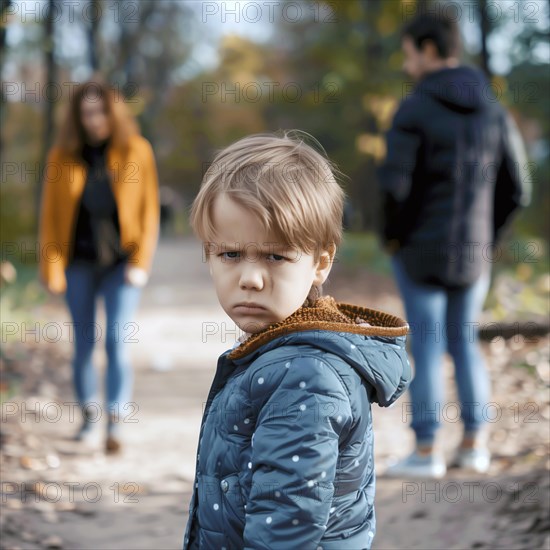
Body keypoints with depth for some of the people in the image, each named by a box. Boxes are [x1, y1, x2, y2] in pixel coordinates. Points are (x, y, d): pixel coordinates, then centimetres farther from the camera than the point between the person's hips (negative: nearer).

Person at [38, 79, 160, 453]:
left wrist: (141, 263, -5)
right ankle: (90, 417, 22)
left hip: (121, 262, -2)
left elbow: (149, 210, 1)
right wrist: (51, 268, -1)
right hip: (79, 263, 2)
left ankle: (116, 424, -11)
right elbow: (51, 214, 3)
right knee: (83, 343, 8)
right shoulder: (63, 155, 0)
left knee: (117, 340, -12)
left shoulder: (136, 151, -2)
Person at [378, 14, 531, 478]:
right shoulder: (494, 110, 3)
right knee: (465, 342, 16)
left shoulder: (413, 110, -13)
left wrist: (394, 234, -3)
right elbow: (516, 190, 2)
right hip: (474, 254, 5)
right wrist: (488, 239, 13)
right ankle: (475, 445, 16)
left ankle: (426, 452, 7)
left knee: (426, 345, 3)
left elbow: (395, 184, -21)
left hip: (421, 250, -4)